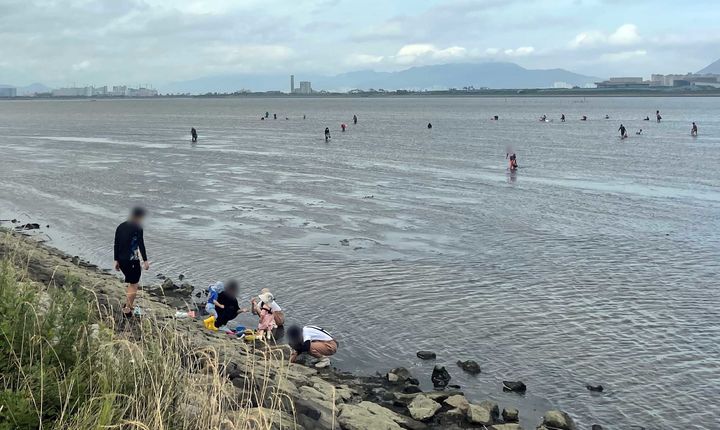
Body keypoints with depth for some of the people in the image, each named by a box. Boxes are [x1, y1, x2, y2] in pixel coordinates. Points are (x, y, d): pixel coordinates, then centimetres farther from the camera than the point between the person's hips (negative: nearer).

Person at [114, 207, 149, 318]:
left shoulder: (120, 227, 10)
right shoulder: (137, 228, -11)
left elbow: (116, 245, 11)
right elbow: (141, 245, -16)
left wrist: (116, 260, 16)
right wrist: (145, 260, -12)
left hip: (121, 261, 7)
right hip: (132, 261, -7)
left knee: (132, 283, 23)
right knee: (133, 285, 5)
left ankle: (129, 305, 29)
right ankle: (127, 309, 6)